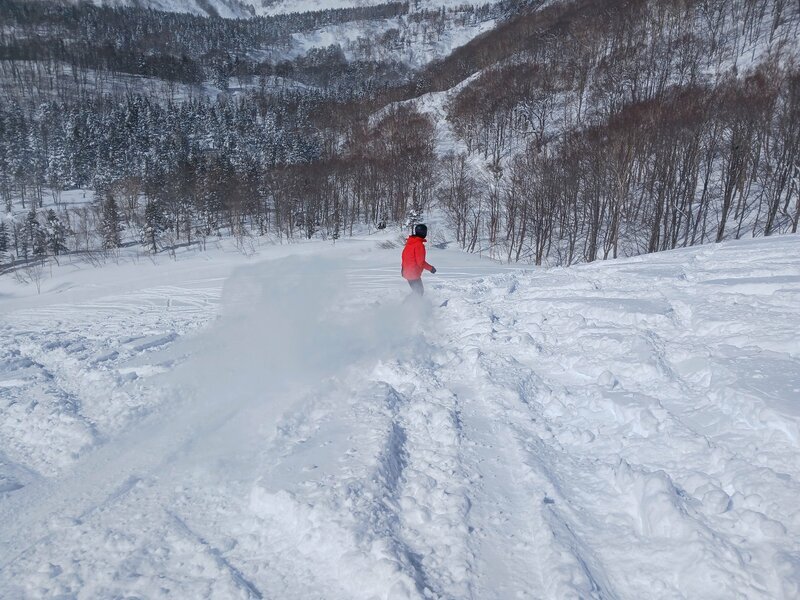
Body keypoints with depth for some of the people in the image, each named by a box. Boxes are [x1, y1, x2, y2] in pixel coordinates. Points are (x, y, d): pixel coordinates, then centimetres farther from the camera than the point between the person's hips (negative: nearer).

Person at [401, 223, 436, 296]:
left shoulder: (409, 242, 8)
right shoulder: (419, 244, -19)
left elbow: (404, 256, 15)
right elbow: (420, 262, -22)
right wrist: (430, 268, -10)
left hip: (406, 272, 9)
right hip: (414, 273, -9)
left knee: (417, 292, 20)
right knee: (419, 292, 3)